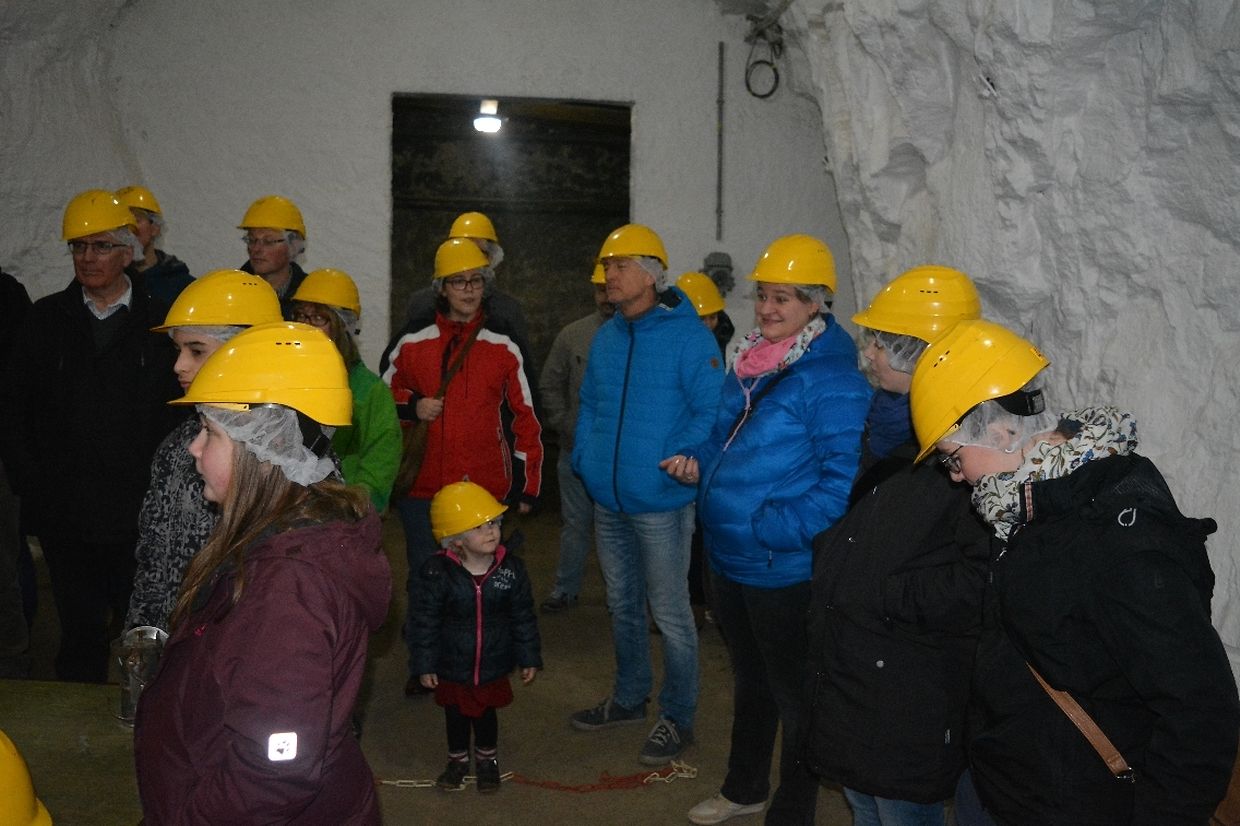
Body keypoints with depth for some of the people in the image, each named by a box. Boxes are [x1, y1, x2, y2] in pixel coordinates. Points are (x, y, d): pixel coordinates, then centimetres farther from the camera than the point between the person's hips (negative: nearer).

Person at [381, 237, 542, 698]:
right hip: (422, 485, 1)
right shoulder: (411, 344, 4)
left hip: (484, 487, 0)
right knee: (425, 578, 7)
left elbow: (525, 418, 6)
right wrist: (411, 407, -7)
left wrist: (529, 485, 4)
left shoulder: (503, 348, 3)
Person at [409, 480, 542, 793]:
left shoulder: (511, 569, -13)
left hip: (493, 665, 1)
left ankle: (487, 758, 44)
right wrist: (425, 664, -8)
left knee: (486, 713, 18)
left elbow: (523, 617, -3)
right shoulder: (437, 572, -21)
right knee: (456, 714, 19)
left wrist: (529, 658, 2)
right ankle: (458, 759, 44)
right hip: (452, 666, -1)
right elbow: (425, 620, -12)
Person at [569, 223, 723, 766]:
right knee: (622, 605, 20)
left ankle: (677, 718, 20)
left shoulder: (687, 336, -12)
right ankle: (629, 698, 37)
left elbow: (710, 411, -15)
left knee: (670, 614, 4)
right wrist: (584, 457, 5)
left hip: (659, 503, -7)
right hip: (607, 500, 7)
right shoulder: (605, 338, 9)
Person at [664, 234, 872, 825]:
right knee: (749, 680, 25)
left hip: (784, 571, -8)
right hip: (728, 558, 9)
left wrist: (775, 530, -29)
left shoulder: (832, 378, -19)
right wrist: (700, 465, 0)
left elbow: (845, 477, -25)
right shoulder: (749, 363, 7)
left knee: (793, 694, 10)